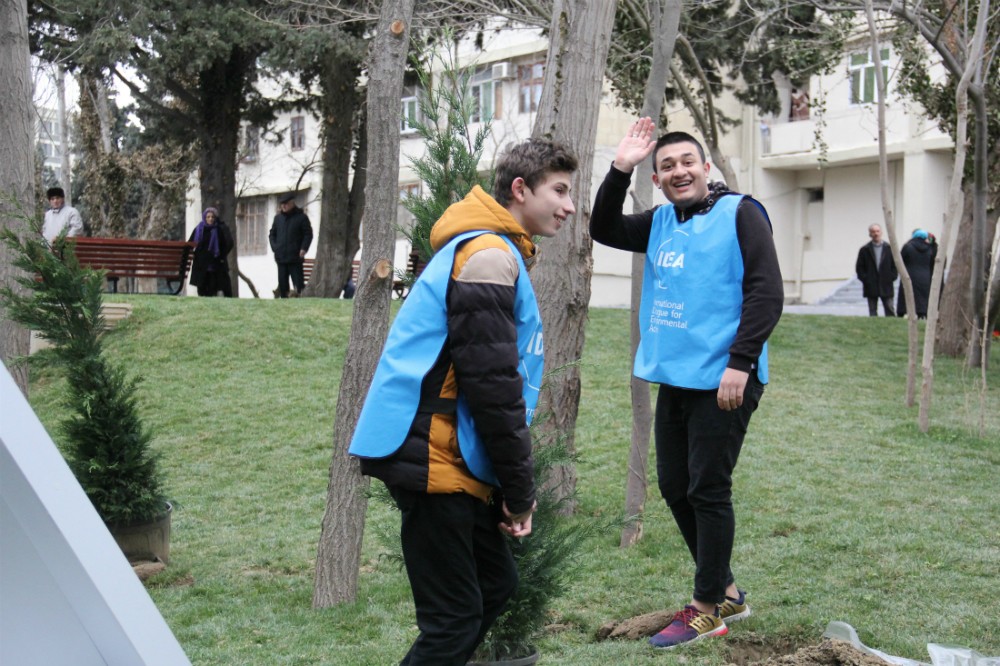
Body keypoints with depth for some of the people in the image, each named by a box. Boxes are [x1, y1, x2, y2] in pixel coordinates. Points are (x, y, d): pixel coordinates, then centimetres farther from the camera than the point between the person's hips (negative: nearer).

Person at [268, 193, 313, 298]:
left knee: (298, 285, -5)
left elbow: (308, 234, -2)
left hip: (295, 258, -4)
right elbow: (272, 234, 19)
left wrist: (303, 249, -13)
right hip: (281, 257, 4)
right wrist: (274, 247, 3)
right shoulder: (278, 218, 12)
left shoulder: (301, 217, -1)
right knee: (282, 283, 7)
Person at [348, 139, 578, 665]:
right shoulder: (489, 255, -13)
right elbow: (491, 384, -19)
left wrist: (514, 486, 16)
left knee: (496, 584, 16)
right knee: (454, 620, -7)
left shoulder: (495, 252, 20)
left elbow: (504, 380, 21)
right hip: (433, 458, -10)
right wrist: (520, 490, -11)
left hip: (453, 458, 10)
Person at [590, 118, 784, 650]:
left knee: (708, 491, -2)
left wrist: (740, 363, -21)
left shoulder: (739, 213, -8)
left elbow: (767, 292, -14)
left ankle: (708, 609, 11)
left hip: (722, 381, -8)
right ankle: (726, 592, 29)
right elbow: (604, 230, 16)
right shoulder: (661, 222, 12)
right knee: (675, 488, 14)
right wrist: (620, 170, 2)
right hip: (674, 379, 8)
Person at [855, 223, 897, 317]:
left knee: (890, 312, -1)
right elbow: (859, 267, 4)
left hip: (886, 287, 0)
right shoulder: (865, 250, 5)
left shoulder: (889, 249, 7)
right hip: (871, 287, 0)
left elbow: (895, 265, 8)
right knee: (872, 312, 3)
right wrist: (865, 279, -6)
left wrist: (891, 277, -5)